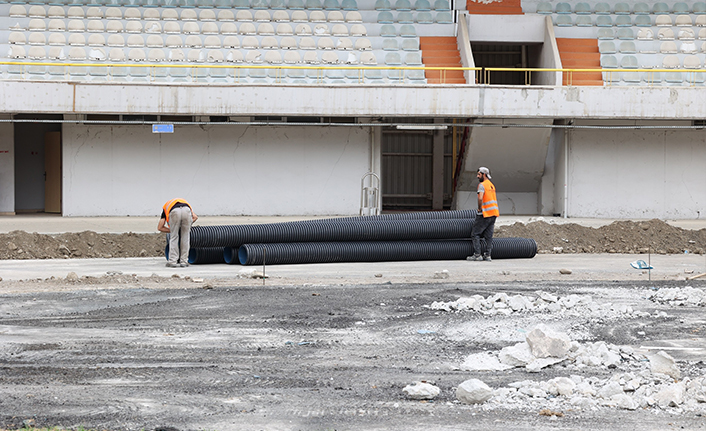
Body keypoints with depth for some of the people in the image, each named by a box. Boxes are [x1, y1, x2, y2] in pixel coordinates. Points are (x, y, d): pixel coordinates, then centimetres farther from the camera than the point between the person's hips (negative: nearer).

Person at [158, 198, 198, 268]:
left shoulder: (165, 208, 40)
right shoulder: (185, 203, 45)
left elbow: (160, 227, 31)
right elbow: (195, 217, 29)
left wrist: (171, 231, 41)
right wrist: (187, 226, 38)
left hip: (174, 212, -1)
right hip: (186, 211, 1)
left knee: (174, 237, 16)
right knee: (185, 237, 17)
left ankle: (173, 261, 14)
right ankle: (184, 261, 20)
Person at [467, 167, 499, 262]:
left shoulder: (482, 185, -10)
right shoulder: (492, 185, 18)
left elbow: (480, 198, -26)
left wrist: (480, 209, -11)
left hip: (485, 214, -8)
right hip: (494, 213, 8)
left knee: (475, 233, -2)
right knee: (488, 235, 8)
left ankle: (477, 255, -7)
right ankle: (487, 255, 4)